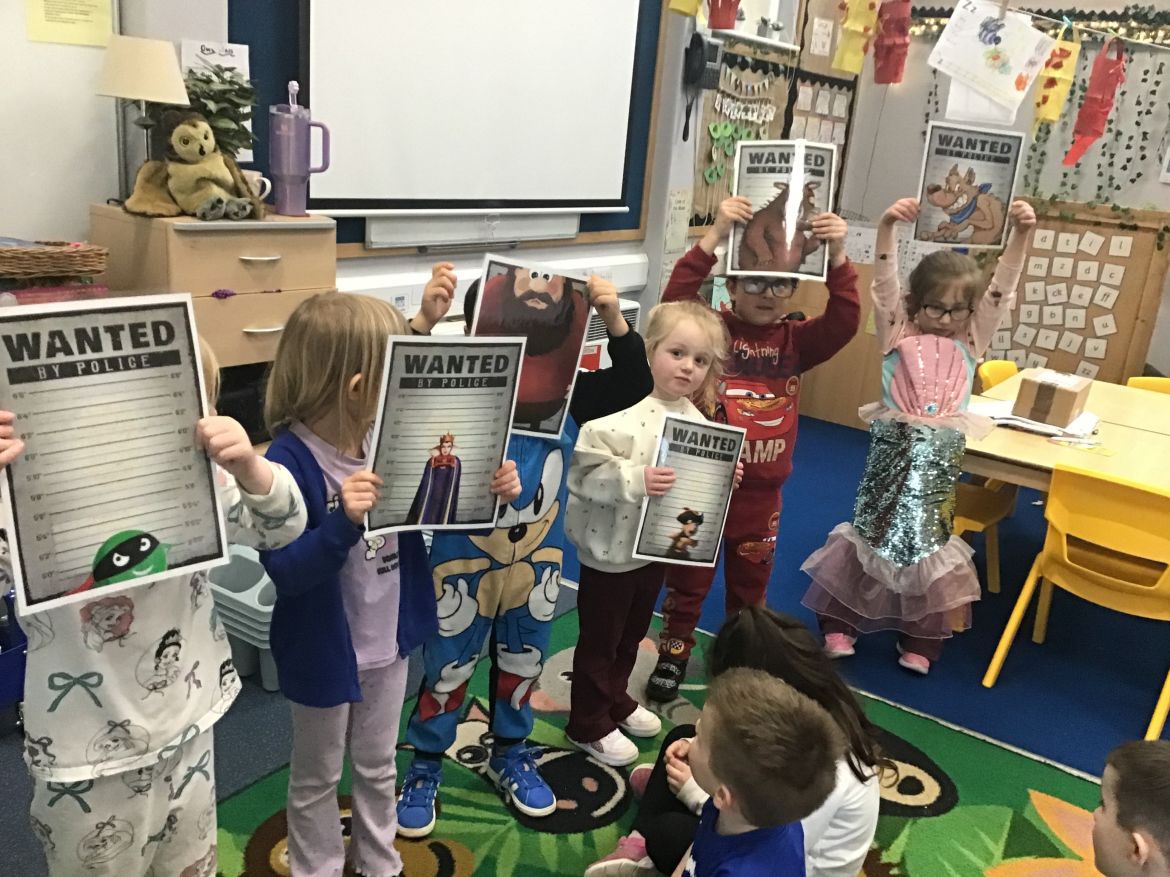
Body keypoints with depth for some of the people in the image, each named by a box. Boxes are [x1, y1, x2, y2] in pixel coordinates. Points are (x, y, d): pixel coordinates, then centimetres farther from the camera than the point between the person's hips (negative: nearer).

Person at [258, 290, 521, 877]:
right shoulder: (289, 462, -26)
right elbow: (284, 572, -28)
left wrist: (493, 491, -12)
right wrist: (342, 520, -43)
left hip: (388, 640, 6)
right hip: (324, 651, -5)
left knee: (378, 767, 25)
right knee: (317, 778, 19)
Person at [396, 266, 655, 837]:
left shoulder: (562, 390, -6)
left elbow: (632, 385, -3)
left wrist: (614, 320, -16)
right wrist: (423, 323, -39)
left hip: (536, 560, 4)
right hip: (464, 562, -3)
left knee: (522, 664, 22)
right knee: (447, 669, 13)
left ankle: (510, 757, 46)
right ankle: (424, 769, 36)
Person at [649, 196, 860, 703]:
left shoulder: (795, 341, 0)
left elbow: (844, 322, -14)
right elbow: (675, 300, -27)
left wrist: (837, 257, -27)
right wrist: (714, 237, -36)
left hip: (761, 492, 3)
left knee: (750, 585, 20)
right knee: (688, 582, 13)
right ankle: (672, 658, 31)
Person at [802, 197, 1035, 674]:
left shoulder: (972, 336, 9)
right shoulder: (898, 330, 3)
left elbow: (1004, 288, -1)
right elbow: (884, 282, -9)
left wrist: (1021, 233, -14)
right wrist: (886, 227, -23)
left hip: (942, 452, 2)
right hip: (895, 445, -2)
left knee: (930, 538, 8)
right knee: (873, 529, 5)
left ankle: (920, 642, 20)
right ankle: (838, 626, 16)